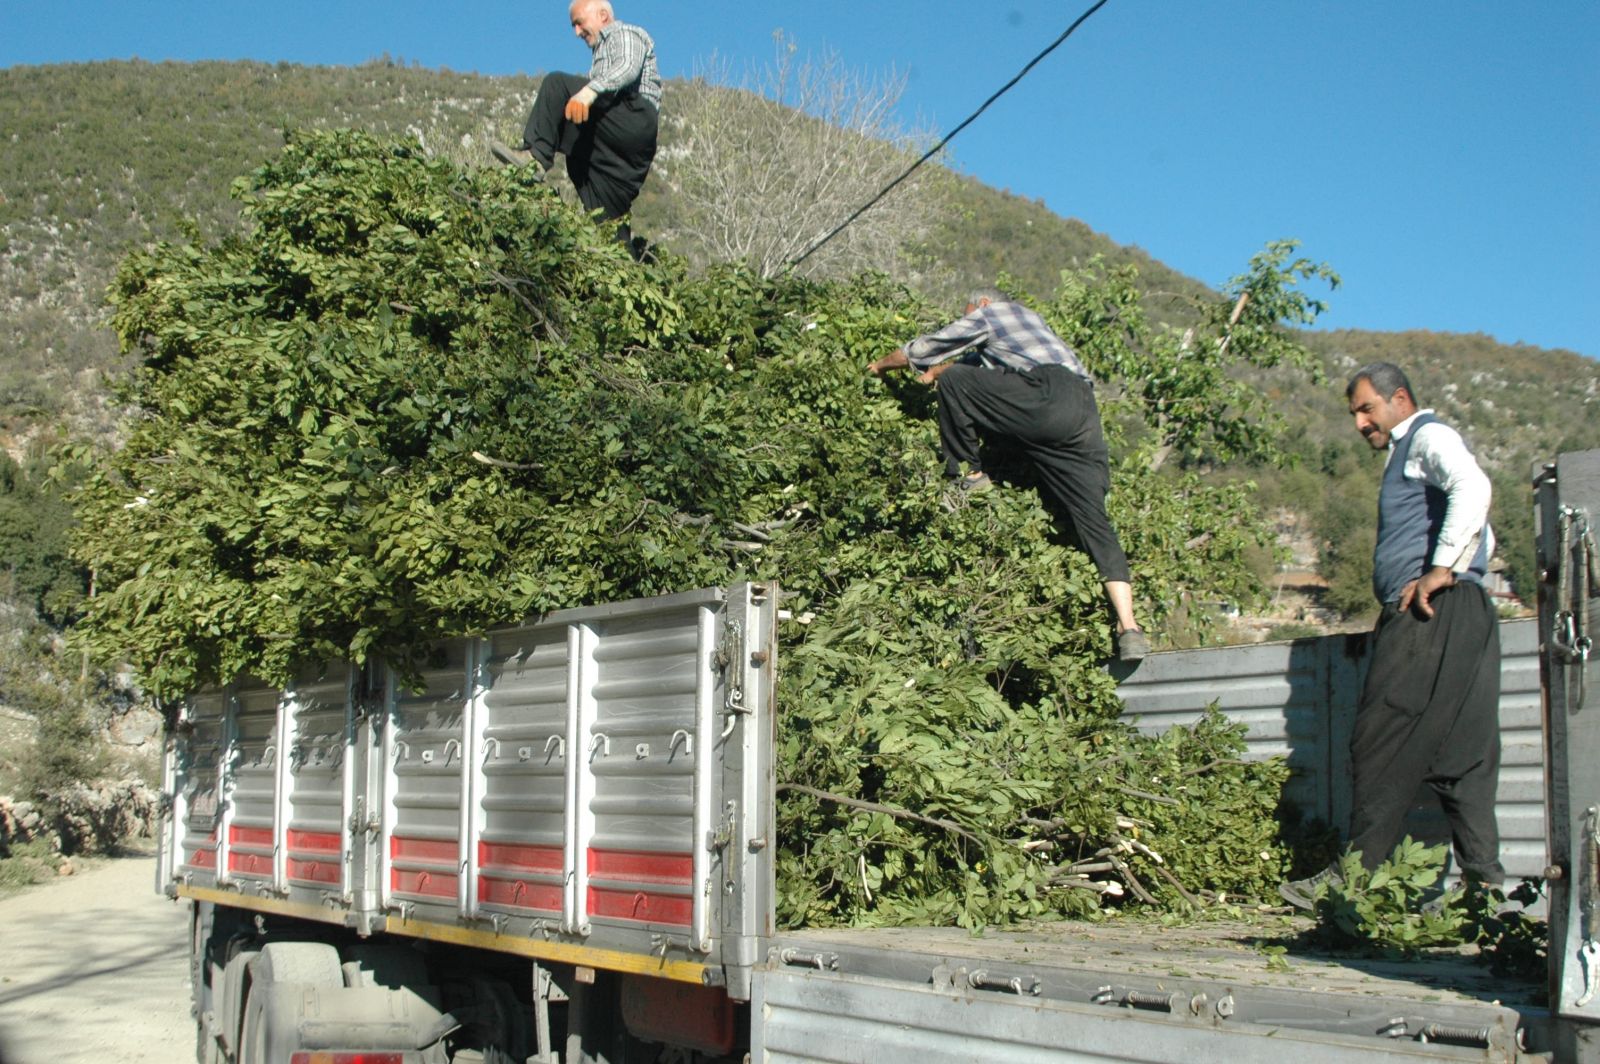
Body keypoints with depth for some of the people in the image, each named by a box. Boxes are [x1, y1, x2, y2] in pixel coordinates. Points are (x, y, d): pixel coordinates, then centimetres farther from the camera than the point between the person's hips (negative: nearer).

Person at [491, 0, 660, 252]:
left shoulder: (626, 34, 11)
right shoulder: (603, 50, 39)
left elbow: (629, 67, -13)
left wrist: (590, 90, -28)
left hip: (637, 113, -9)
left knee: (557, 83, -19)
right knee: (609, 217, 4)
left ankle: (536, 154, -29)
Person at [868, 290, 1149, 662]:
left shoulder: (989, 313, 18)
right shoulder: (1026, 316, 39)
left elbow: (921, 350, 24)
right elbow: (976, 359, 57)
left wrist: (882, 365, 40)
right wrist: (941, 370, 68)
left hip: (1048, 397, -8)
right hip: (1085, 413, 8)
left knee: (953, 380, 3)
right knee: (1094, 523, -2)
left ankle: (967, 474, 4)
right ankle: (1129, 629, -14)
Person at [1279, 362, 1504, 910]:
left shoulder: (1428, 435, 0)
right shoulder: (1408, 454, 29)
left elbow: (1472, 486, -22)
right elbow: (1482, 538, 30)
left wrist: (1440, 571, -22)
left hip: (1431, 617, -10)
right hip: (1458, 619, 10)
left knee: (1382, 745, -9)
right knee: (1461, 752, 4)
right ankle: (1483, 879, 2)